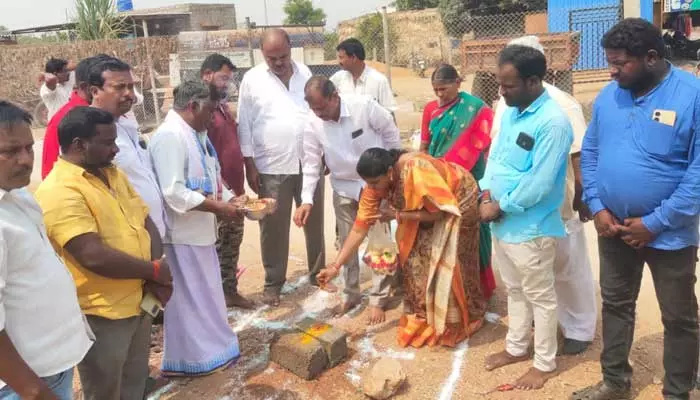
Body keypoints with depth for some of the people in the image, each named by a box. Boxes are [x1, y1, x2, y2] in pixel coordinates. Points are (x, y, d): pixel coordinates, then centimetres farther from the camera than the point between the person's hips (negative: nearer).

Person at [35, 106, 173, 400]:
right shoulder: (59, 192, -20)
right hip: (100, 314, -8)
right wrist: (154, 270, -16)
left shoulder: (114, 174, 8)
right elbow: (94, 256, -28)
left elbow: (146, 223, 8)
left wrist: (156, 276, -9)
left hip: (138, 302, 8)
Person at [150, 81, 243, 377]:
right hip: (183, 233, -9)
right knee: (190, 295, 4)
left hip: (201, 229, 9)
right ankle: (194, 356, 19)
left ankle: (208, 348, 34)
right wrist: (219, 207, -21)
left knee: (205, 291, 19)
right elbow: (174, 192, -27)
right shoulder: (169, 135, -20)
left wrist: (230, 198, 2)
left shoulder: (196, 134, 11)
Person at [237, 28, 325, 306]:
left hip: (309, 162, 3)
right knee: (274, 227, 6)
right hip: (271, 167, -3)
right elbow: (244, 126, -4)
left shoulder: (304, 72, 5)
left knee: (314, 221, 13)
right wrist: (250, 165, -7)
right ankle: (273, 282, 20)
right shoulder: (252, 79, -4)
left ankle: (317, 272, 30)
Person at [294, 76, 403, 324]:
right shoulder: (313, 124, -16)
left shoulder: (364, 106, -24)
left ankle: (378, 300, 14)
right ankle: (351, 295, 29)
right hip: (343, 187, 3)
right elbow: (311, 164, -10)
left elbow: (390, 131, -9)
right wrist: (307, 200, -20)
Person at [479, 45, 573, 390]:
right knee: (514, 291, 23)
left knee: (540, 297, 9)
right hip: (502, 221, 8)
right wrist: (487, 194, -5)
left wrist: (500, 206, -16)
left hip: (530, 227, -8)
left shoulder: (553, 122, -21)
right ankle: (516, 347, 40)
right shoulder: (509, 112, 5)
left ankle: (545, 363, 26)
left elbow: (539, 183, -24)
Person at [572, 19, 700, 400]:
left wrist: (655, 223, -18)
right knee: (615, 305, 17)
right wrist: (597, 207, -6)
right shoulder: (608, 96, 1)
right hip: (613, 227, 5)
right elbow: (590, 152, 7)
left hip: (669, 234, -4)